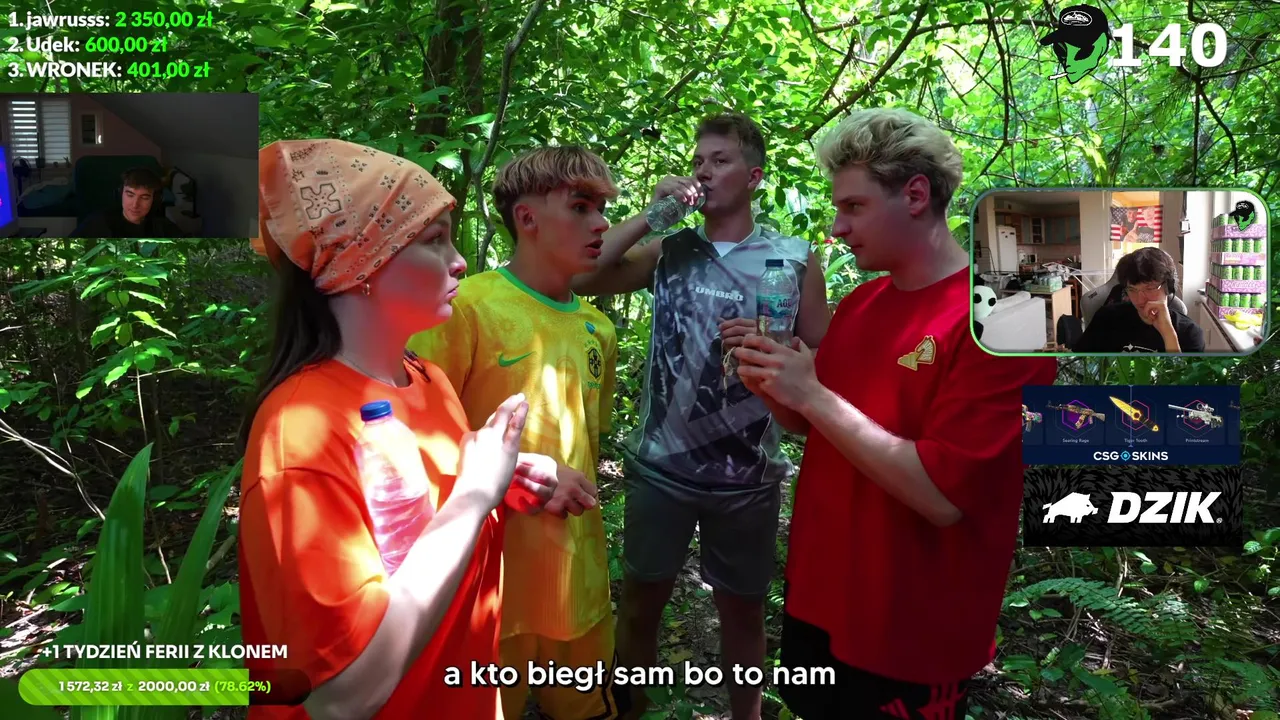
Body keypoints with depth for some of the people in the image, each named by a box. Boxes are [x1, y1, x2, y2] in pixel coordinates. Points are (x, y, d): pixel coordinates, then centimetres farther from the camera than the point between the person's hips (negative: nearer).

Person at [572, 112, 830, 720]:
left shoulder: (795, 258, -1)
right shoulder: (670, 252, 2)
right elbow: (578, 277, -8)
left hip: (746, 474, -1)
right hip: (660, 464, 2)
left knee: (742, 608, 16)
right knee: (640, 602, 15)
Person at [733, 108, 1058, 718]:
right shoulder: (858, 303, 3)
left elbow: (942, 495, -26)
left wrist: (812, 394, -23)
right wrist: (772, 388, -8)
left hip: (911, 637, -7)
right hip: (816, 594, 7)